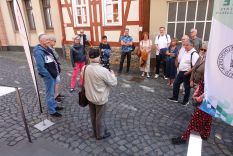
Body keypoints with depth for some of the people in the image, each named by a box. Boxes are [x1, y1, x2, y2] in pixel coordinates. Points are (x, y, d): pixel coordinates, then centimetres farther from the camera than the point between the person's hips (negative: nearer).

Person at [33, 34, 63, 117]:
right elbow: (40, 67, -25)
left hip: (53, 74, 9)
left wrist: (56, 71, 9)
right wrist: (49, 75, -19)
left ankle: (54, 106, 39)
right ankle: (52, 111, 18)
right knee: (50, 93, 4)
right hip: (48, 76, -9)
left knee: (53, 92, 22)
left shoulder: (47, 49, 7)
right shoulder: (39, 52, -22)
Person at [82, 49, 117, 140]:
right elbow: (114, 83, -18)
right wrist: (112, 74, -1)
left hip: (89, 96, 6)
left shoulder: (85, 68, -8)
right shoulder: (103, 71, -28)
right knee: (99, 117, 14)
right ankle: (100, 134, 35)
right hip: (100, 99, -6)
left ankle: (96, 131, 45)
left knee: (93, 116, 23)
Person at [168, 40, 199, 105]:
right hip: (181, 72, 9)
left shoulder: (194, 54, -20)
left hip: (187, 73, -8)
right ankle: (175, 97, 28)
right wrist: (180, 69, 12)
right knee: (176, 83, 13)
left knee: (187, 87, 8)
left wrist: (187, 73, -20)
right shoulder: (185, 52, 8)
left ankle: (186, 101, 26)